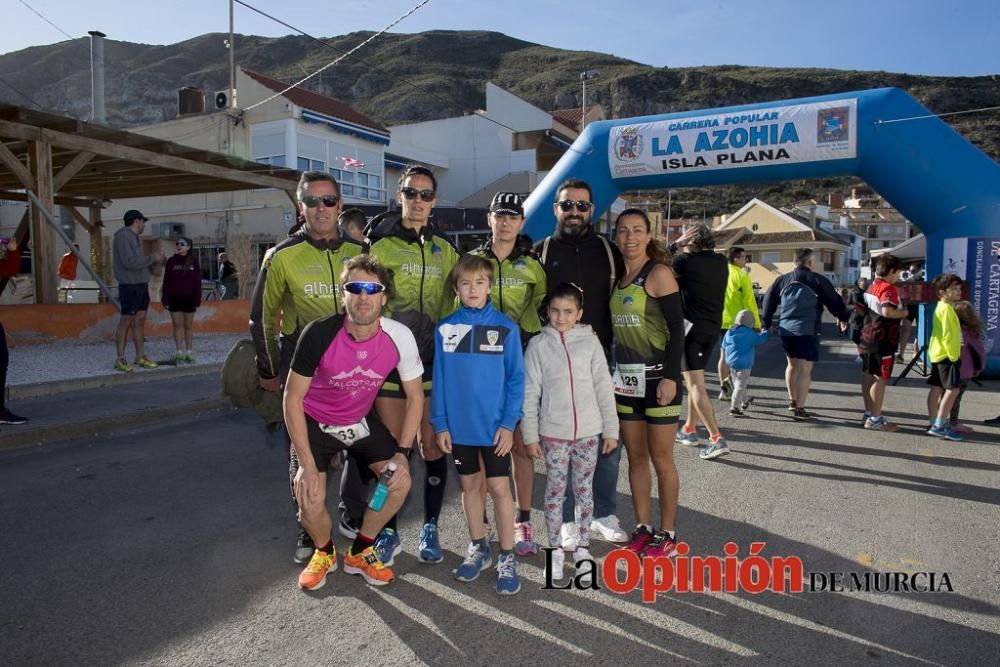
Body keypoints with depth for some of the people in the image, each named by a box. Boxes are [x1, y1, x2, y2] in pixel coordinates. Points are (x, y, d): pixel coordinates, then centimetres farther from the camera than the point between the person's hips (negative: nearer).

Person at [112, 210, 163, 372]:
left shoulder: (134, 237, 18)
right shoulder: (123, 236, -12)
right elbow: (129, 262, -22)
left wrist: (154, 263, 9)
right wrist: (152, 258, -15)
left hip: (141, 285, 9)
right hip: (129, 285, -9)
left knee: (140, 321, 10)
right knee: (126, 321, -5)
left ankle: (140, 357, 15)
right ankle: (120, 360, 0)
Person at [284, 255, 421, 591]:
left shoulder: (399, 337, -22)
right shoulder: (319, 334, -28)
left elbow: (415, 396, -7)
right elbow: (292, 397, -18)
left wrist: (402, 453, -15)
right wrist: (308, 467, -20)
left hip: (361, 420, 3)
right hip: (315, 421, -2)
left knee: (400, 481, -12)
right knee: (311, 502, -17)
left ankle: (360, 552, 14)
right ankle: (324, 552, 19)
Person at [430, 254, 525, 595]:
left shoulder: (505, 327, -6)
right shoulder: (445, 328, -1)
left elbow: (515, 378, -4)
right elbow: (439, 379, 2)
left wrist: (508, 423, -10)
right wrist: (440, 424, -1)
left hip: (494, 425, -2)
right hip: (459, 425, 3)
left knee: (499, 487, 4)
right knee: (469, 486, 15)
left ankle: (506, 558, 17)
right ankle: (479, 548, 32)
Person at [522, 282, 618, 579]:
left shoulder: (590, 342, 0)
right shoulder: (538, 344, -2)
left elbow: (604, 389, 2)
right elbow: (530, 393, -1)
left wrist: (611, 430, 1)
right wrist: (530, 435, -3)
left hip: (588, 431, 1)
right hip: (553, 433, -1)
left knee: (585, 490, 12)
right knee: (555, 491, 8)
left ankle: (582, 548, 26)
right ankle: (556, 549, 23)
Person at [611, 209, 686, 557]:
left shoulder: (659, 273, -9)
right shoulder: (617, 276, 9)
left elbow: (677, 327, -12)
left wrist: (671, 376, -18)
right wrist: (610, 370, 9)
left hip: (657, 376, -6)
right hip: (626, 378, 6)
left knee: (661, 459, 3)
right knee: (635, 457, 12)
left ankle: (667, 534, 17)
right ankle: (643, 528, 24)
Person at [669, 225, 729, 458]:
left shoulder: (686, 261, -11)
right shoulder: (721, 262, 8)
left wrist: (675, 244, 2)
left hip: (691, 326, -7)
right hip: (714, 327, 7)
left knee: (695, 385, -6)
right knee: (695, 380, 20)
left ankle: (717, 438, -13)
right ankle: (689, 429, 29)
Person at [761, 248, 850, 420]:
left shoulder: (783, 280, 8)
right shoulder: (817, 280, -4)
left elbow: (769, 300, 10)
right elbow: (834, 300, 2)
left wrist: (765, 324, 17)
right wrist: (843, 318, 19)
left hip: (786, 329, 5)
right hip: (807, 330, -5)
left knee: (792, 364, 22)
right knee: (805, 369, -2)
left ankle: (792, 400, 32)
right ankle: (799, 408, -3)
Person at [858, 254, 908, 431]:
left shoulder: (871, 286, 13)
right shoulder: (888, 288, -16)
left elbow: (865, 308, 23)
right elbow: (887, 311, -30)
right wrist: (903, 313, -15)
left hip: (867, 337, 10)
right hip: (882, 339, -10)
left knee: (868, 375, 13)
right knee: (880, 378, -5)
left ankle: (869, 413, 23)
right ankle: (875, 419, -2)